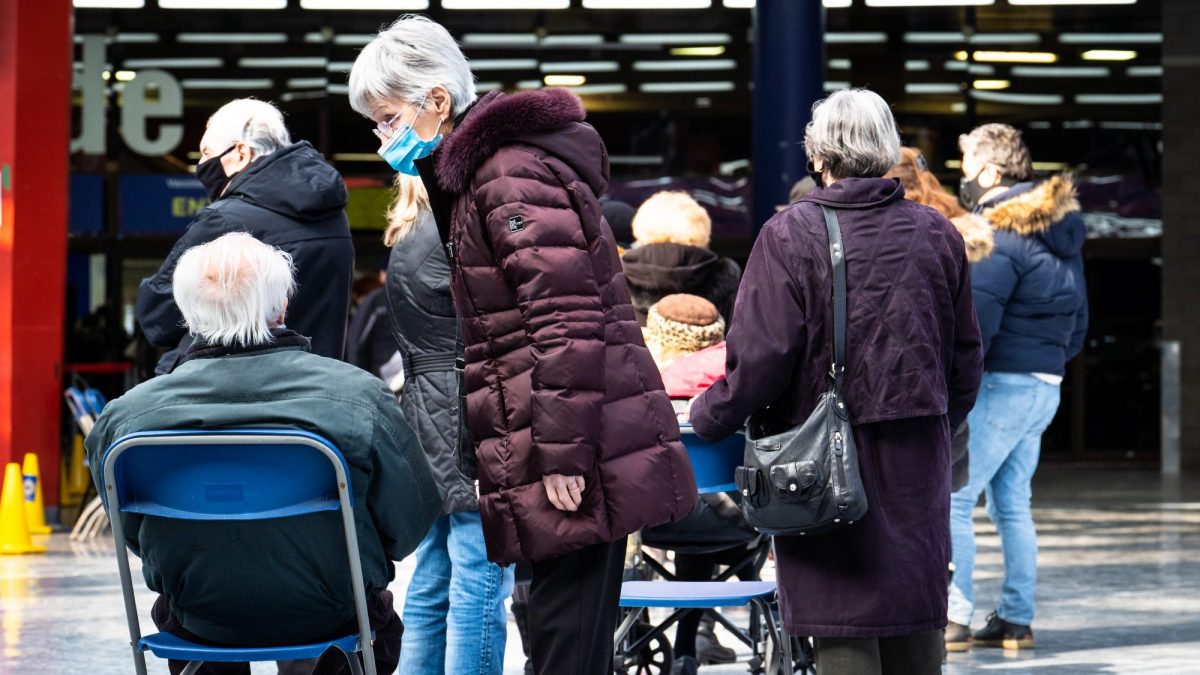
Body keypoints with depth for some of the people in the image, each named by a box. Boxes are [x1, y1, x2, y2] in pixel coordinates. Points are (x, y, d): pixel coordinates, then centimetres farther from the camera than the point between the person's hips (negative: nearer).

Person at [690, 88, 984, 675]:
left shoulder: (790, 235, -10)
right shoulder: (936, 234, 5)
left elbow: (760, 355, -13)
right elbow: (966, 357, 11)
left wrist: (708, 417, 2)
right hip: (918, 461, 5)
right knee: (916, 616, 13)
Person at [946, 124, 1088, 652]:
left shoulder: (1000, 235, -15)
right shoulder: (1059, 230, 14)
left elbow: (975, 321, -21)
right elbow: (1077, 315, 20)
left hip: (1002, 384, -10)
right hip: (1045, 384, 10)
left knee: (950, 500, -7)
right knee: (1011, 505, 14)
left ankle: (953, 621, -11)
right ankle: (1015, 620, 16)